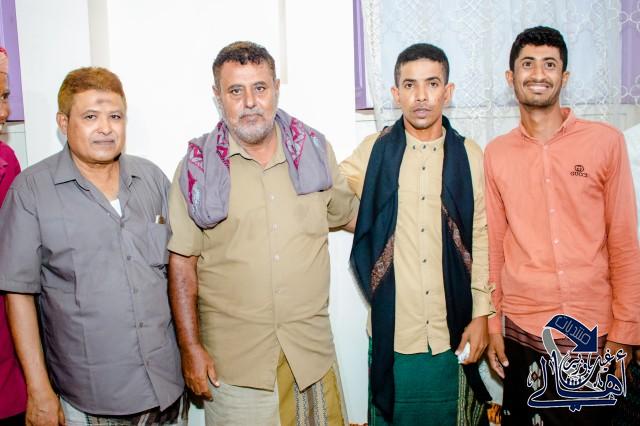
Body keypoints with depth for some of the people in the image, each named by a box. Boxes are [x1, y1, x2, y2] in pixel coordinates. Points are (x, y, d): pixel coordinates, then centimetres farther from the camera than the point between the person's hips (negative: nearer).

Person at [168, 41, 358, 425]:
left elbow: (349, 213, 17)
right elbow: (182, 263, -3)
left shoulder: (314, 149, 2)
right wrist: (191, 347, -4)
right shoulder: (198, 167, -5)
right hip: (233, 357, -2)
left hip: (312, 349, 2)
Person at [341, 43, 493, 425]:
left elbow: (482, 239, 2)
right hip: (392, 335, 0)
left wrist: (481, 315, 0)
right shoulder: (373, 152, 0)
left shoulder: (469, 156, 1)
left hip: (453, 335, 1)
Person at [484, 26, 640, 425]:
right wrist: (491, 322, 5)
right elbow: (493, 244, 6)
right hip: (521, 332, 1)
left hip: (594, 331, -1)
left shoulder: (606, 142, -3)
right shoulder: (495, 154, 3)